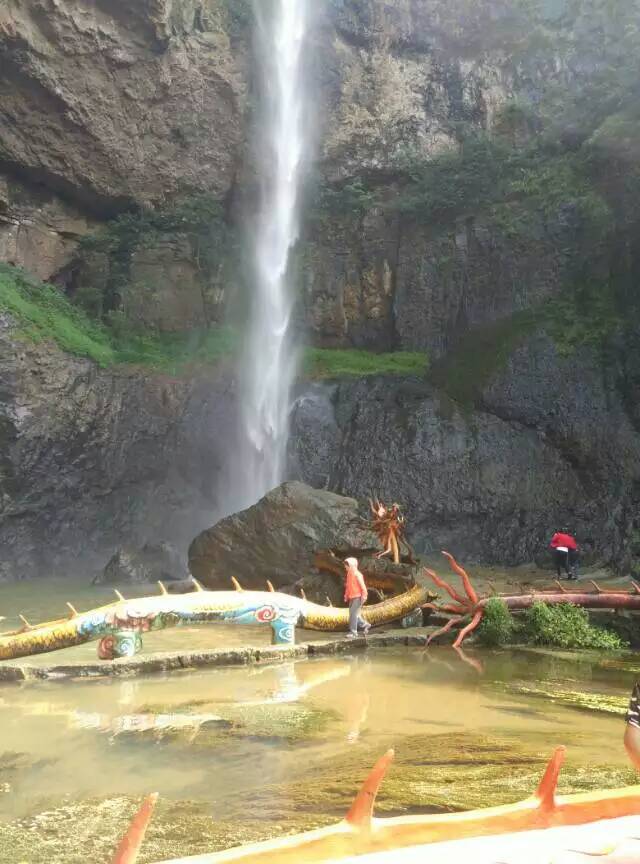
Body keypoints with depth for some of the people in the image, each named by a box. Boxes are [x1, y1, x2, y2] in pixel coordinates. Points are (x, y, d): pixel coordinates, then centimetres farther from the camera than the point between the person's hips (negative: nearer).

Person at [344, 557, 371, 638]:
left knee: (353, 614, -9)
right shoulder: (349, 574, 11)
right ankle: (365, 625, 25)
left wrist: (364, 596, -17)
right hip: (351, 597, 9)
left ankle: (353, 632, -4)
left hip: (357, 597, -9)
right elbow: (347, 586, 18)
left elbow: (362, 586, -15)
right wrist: (346, 596, 16)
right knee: (352, 613, 12)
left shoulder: (357, 574, -14)